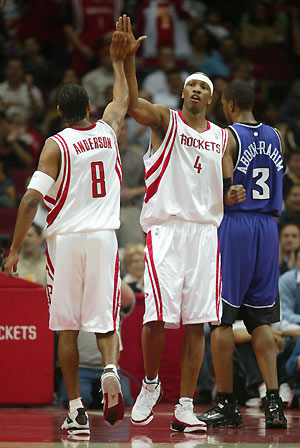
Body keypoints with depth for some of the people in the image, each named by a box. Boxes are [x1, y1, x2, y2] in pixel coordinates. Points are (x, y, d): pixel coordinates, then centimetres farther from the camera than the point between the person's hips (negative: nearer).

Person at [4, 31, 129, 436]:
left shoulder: (56, 145, -6)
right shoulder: (108, 131, 6)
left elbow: (32, 198, -12)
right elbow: (122, 101, 30)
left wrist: (15, 249, -8)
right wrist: (118, 61, 38)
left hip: (65, 239, -3)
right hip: (103, 236, 3)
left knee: (67, 327, 5)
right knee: (103, 319, 8)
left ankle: (76, 410, 4)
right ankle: (110, 369, -24)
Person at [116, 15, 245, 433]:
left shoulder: (221, 137, 17)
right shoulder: (165, 120, 3)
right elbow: (132, 105, -18)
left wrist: (233, 195, -3)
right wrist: (128, 57, -32)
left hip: (205, 231, 4)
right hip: (165, 229, -4)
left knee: (196, 323, 0)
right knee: (158, 317, -13)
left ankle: (185, 409, 4)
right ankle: (150, 386, 13)